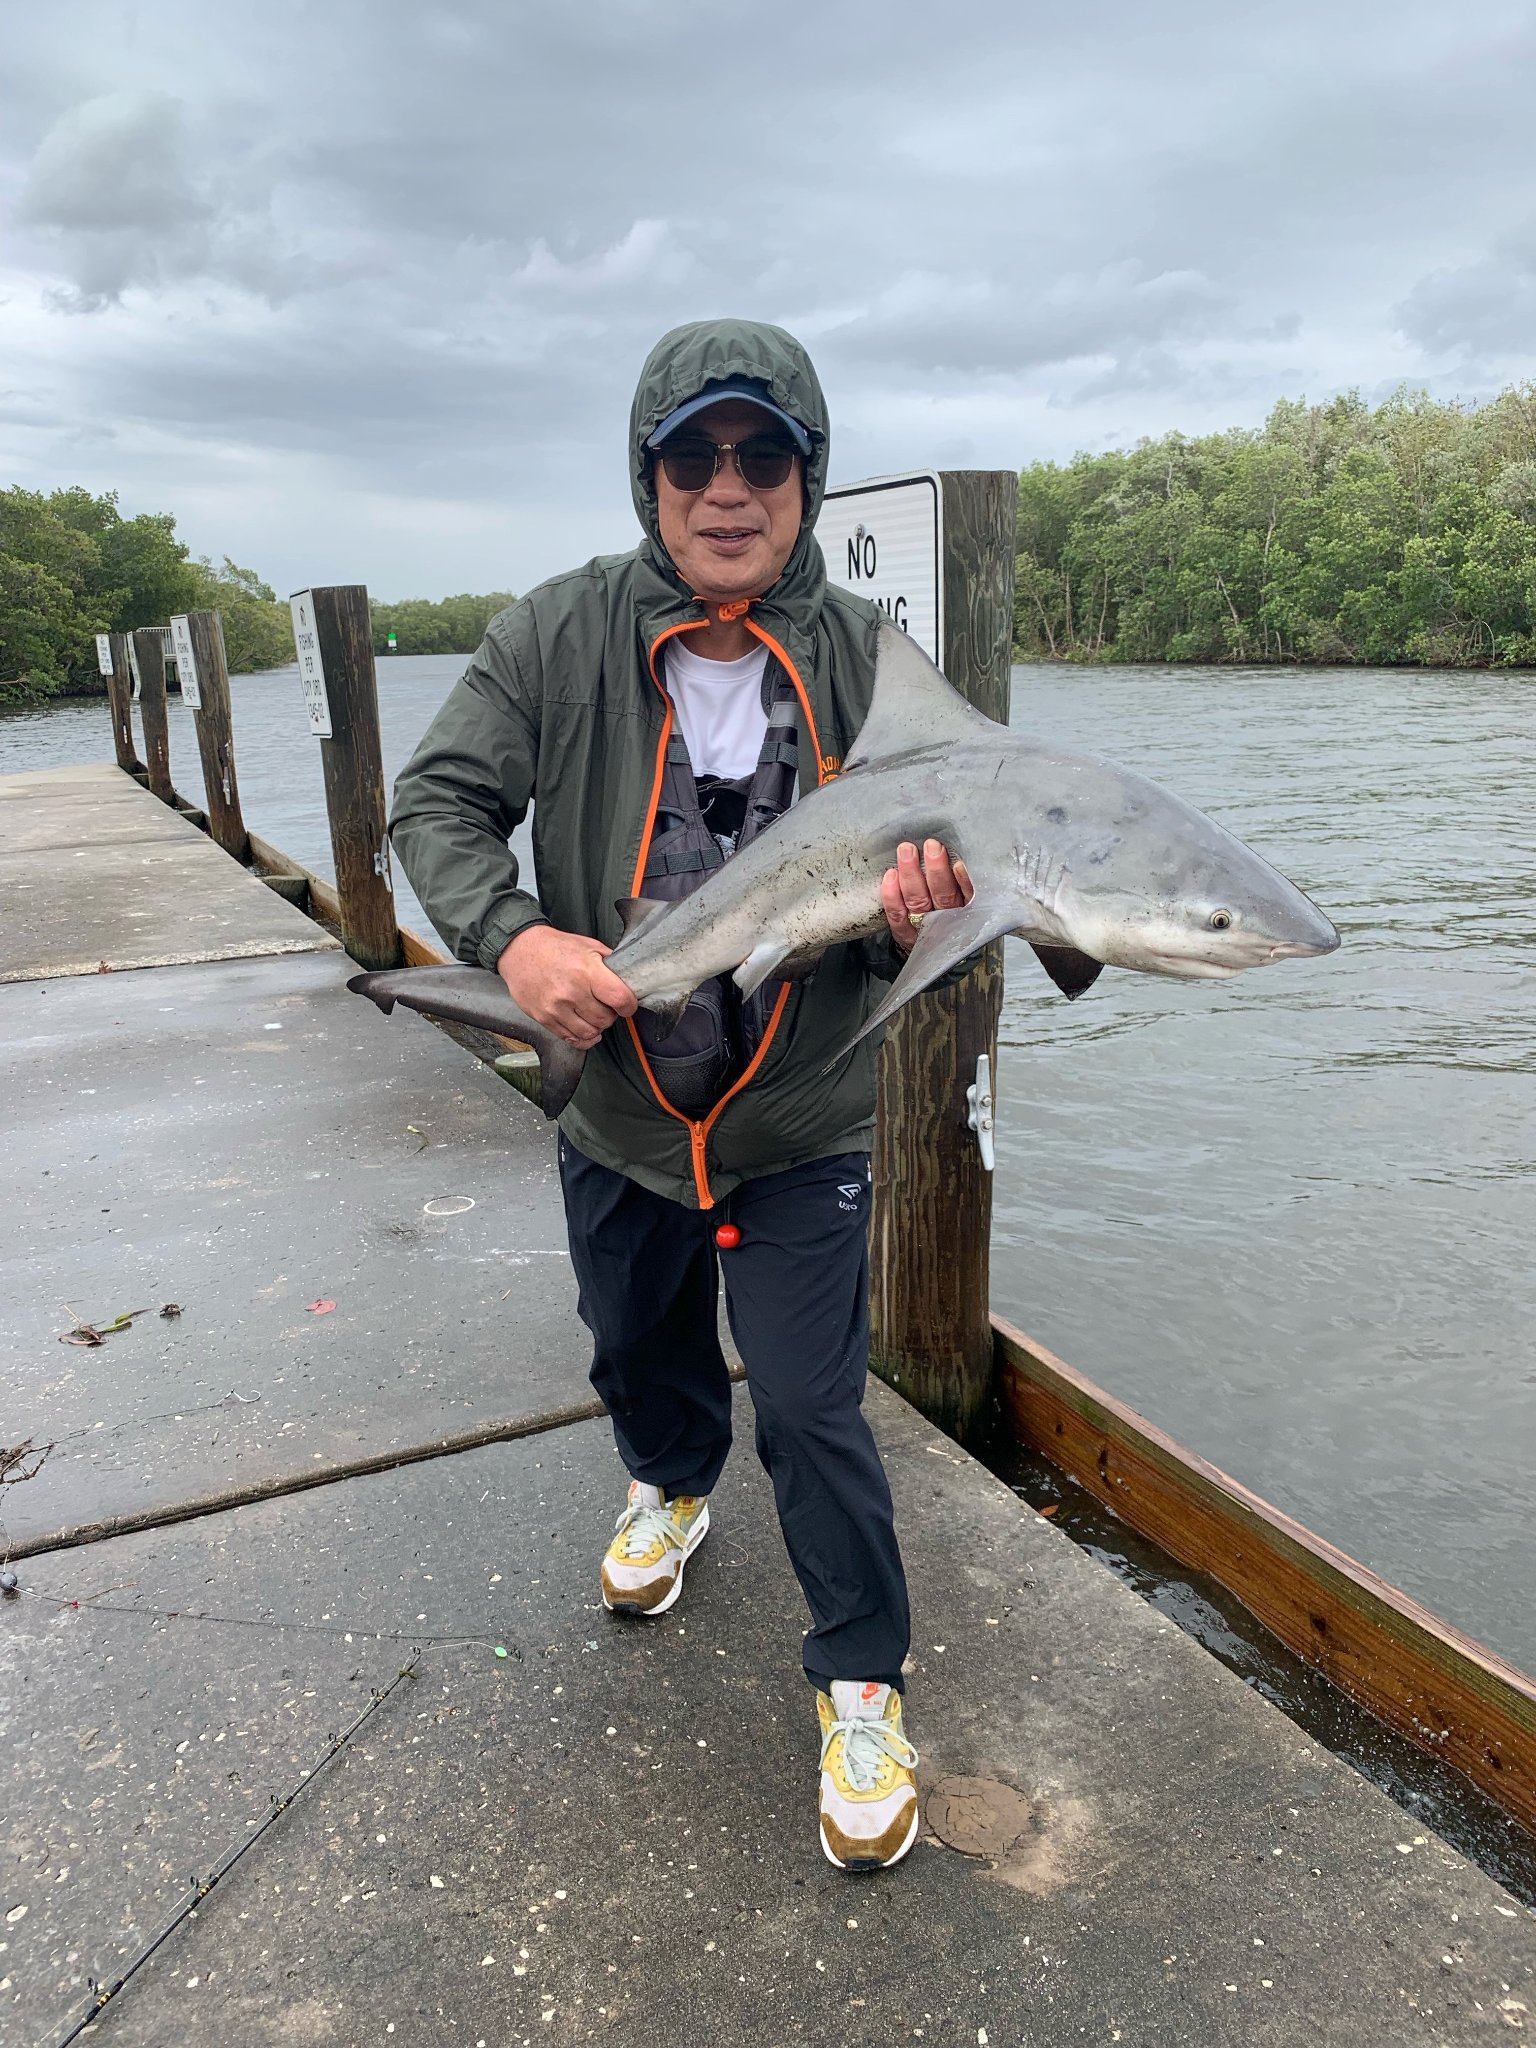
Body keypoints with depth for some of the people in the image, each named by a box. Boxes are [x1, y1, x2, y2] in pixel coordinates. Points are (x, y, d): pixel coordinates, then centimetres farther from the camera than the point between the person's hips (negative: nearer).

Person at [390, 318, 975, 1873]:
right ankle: (673, 1485, 60)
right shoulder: (559, 638, -11)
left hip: (801, 1131, -2)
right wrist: (512, 935, -28)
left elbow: (905, 890, -8)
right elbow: (439, 801, -9)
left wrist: (914, 916, -33)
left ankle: (860, 1680, 25)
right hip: (616, 1115, 3)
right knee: (638, 1348, 25)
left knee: (811, 1407, -1)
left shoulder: (867, 662, -12)